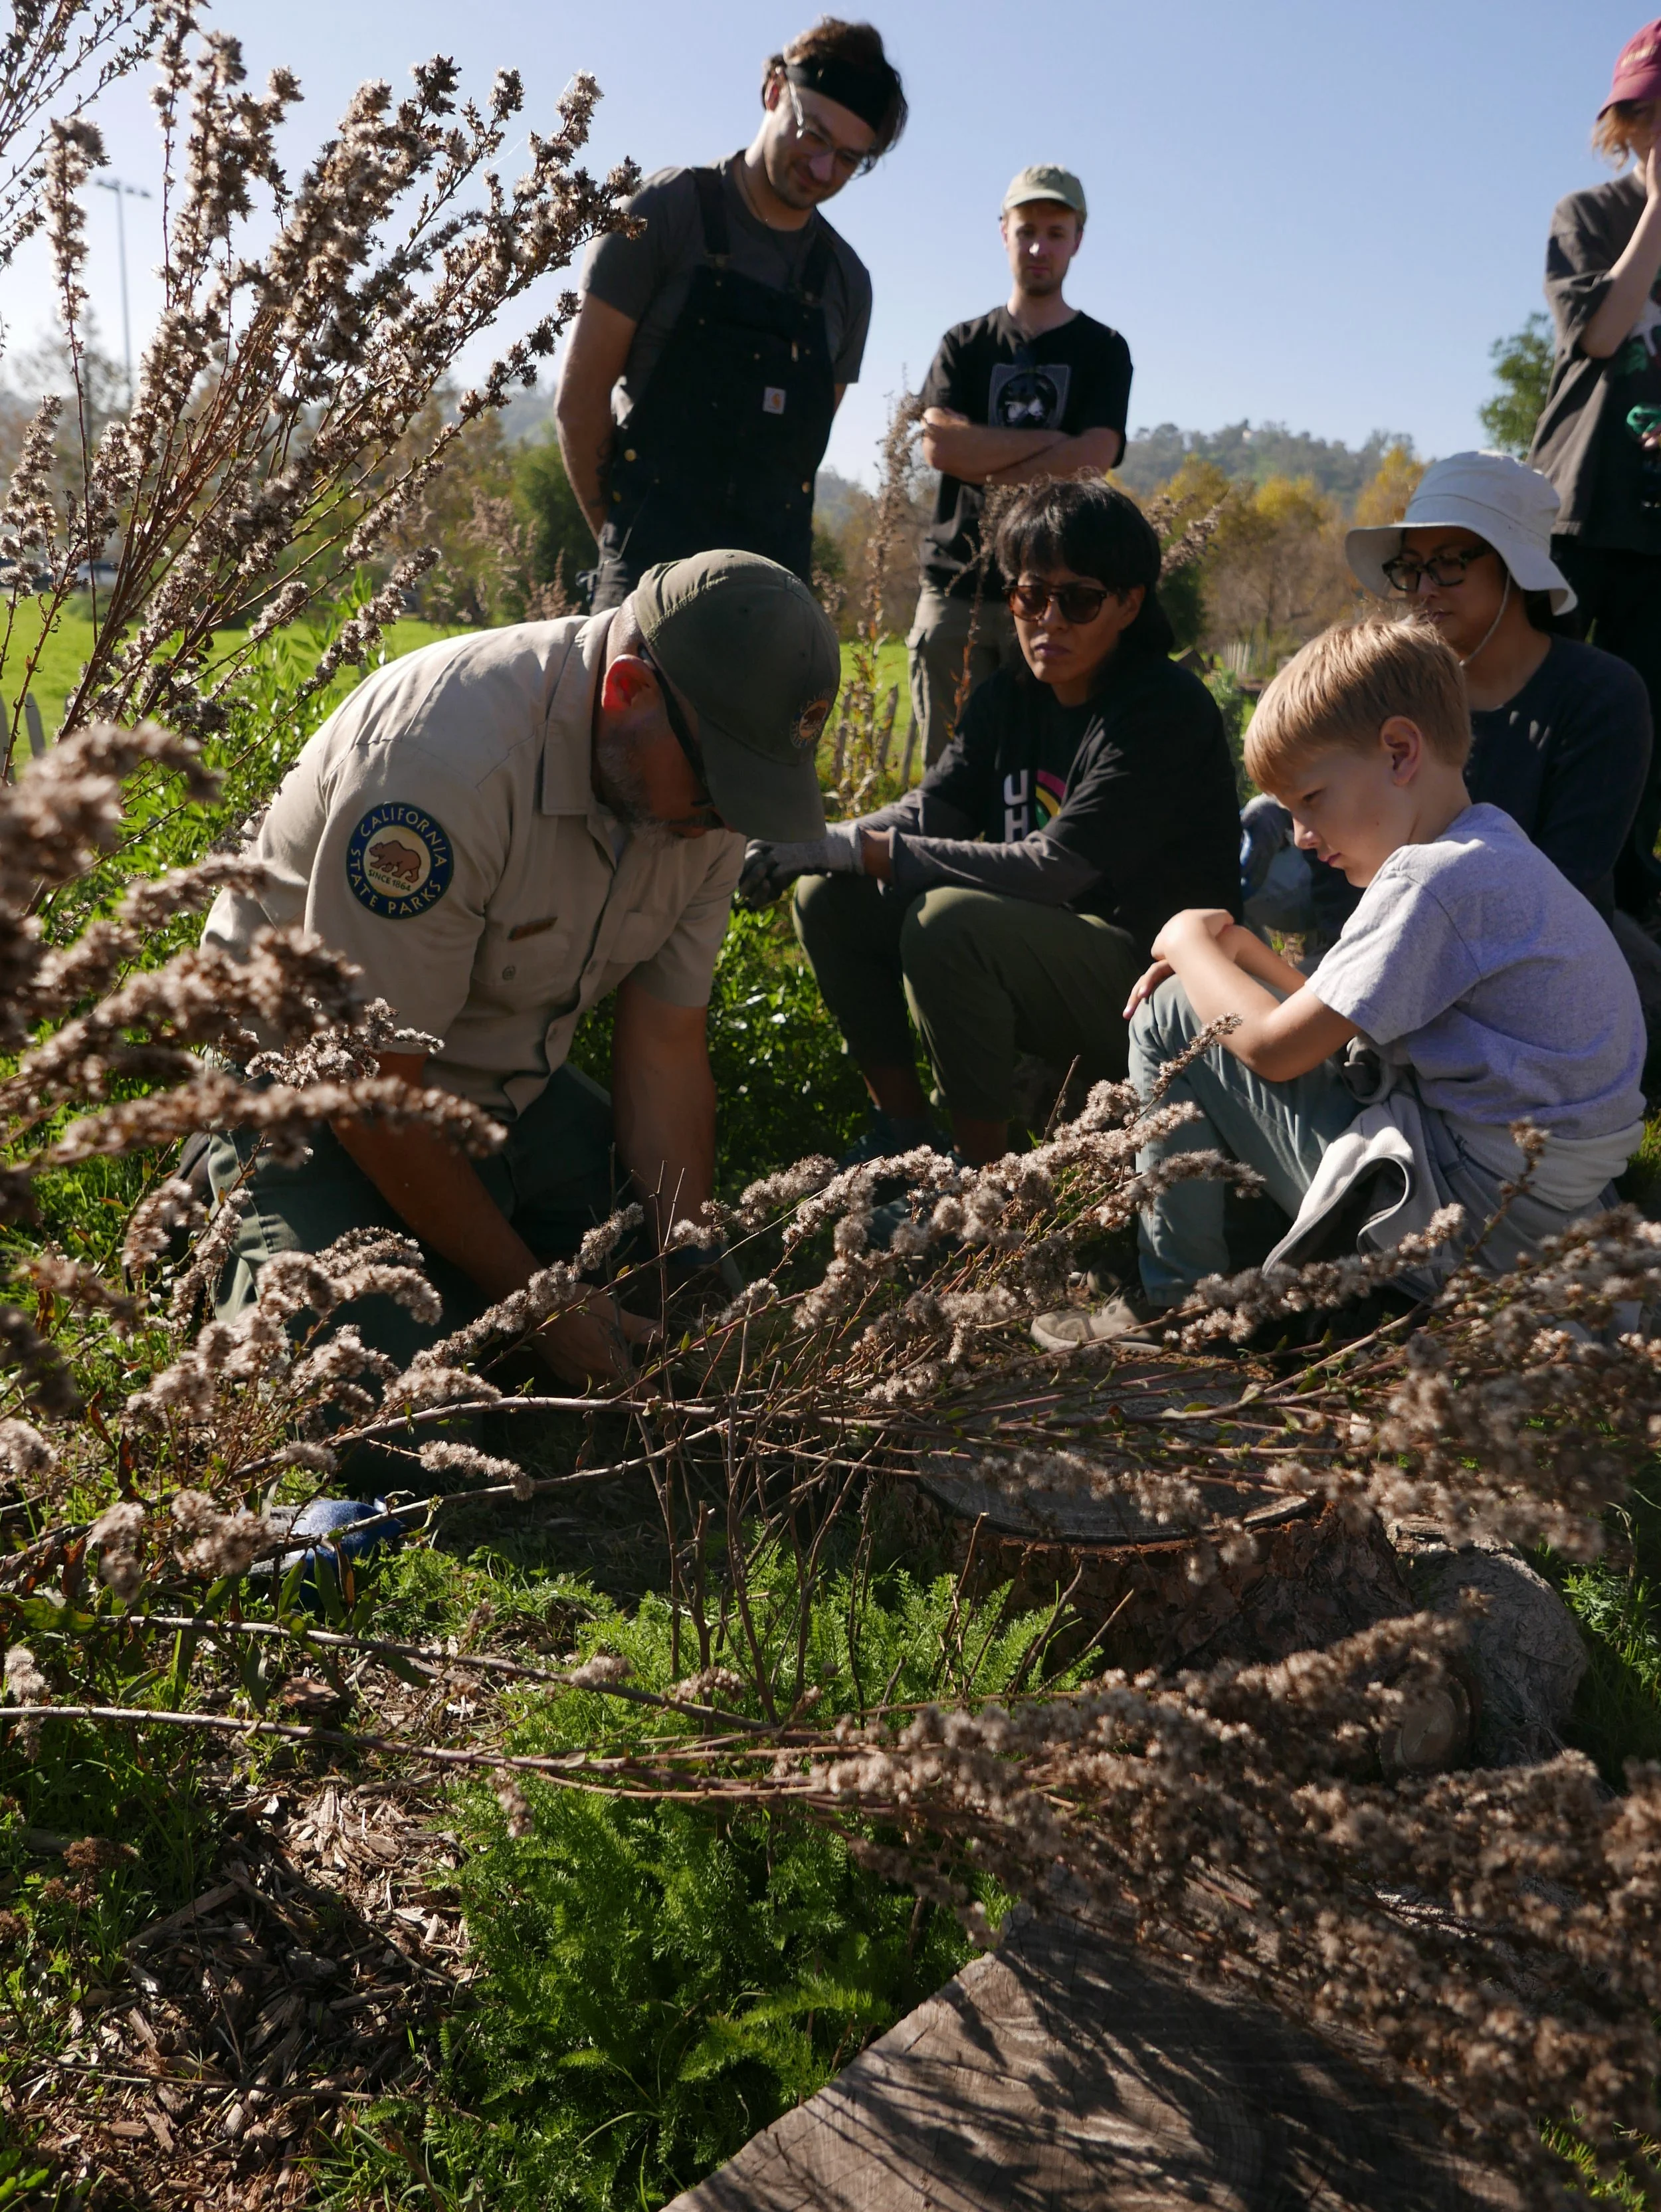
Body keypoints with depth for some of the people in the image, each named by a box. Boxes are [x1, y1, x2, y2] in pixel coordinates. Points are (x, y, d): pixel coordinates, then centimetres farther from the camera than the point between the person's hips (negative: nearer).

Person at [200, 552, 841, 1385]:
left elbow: (664, 1042, -5)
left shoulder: (708, 771, -12)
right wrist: (534, 1296, -20)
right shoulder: (446, 758, -34)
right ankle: (234, 1212, 7)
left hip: (515, 1083, 6)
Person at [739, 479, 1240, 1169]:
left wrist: (862, 848, -28)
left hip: (1146, 981, -8)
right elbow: (930, 810, 0)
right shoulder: (1011, 695, 7)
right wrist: (817, 846, -21)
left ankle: (984, 1172, -16)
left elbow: (1052, 870, -27)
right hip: (1037, 956, 8)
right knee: (829, 896, -1)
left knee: (949, 920, -33)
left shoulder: (1166, 711, -19)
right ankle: (902, 1132, 6)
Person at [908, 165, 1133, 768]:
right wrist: (1049, 440, -4)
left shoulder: (1103, 350, 11)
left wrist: (983, 462, -6)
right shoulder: (965, 345, 15)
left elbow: (1091, 460, -6)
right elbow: (938, 446, -3)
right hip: (956, 586, 2)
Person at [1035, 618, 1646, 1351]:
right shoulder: (1497, 854, 13)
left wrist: (1189, 944, 0)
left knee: (1172, 1019, -5)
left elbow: (1275, 1048, -17)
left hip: (1467, 1227, -10)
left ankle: (1176, 1298, 5)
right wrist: (1238, 951, 7)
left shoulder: (1431, 878, -18)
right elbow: (1341, 1017, 16)